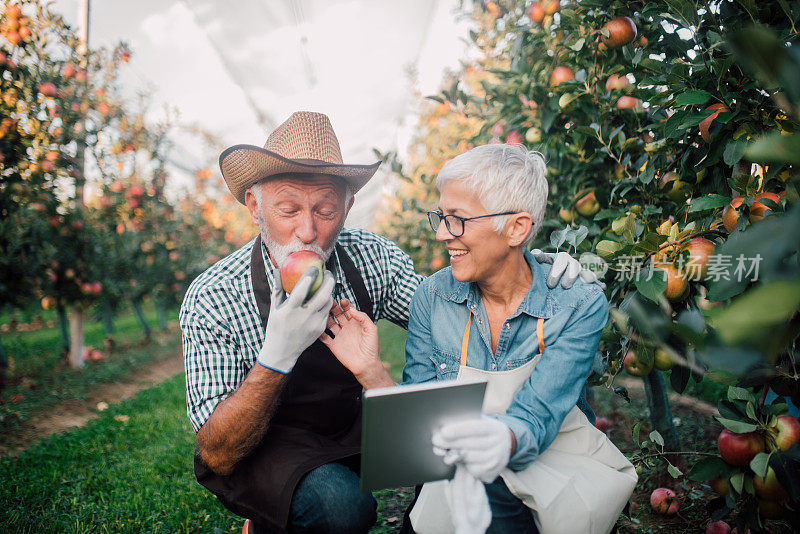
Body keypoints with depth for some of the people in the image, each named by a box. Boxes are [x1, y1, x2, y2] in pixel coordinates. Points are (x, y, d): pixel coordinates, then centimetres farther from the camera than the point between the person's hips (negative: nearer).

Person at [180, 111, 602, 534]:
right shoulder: (212, 300, -21)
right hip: (259, 449, -3)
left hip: (353, 426, 4)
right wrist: (277, 357, -38)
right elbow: (219, 457, -21)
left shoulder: (371, 258, -12)